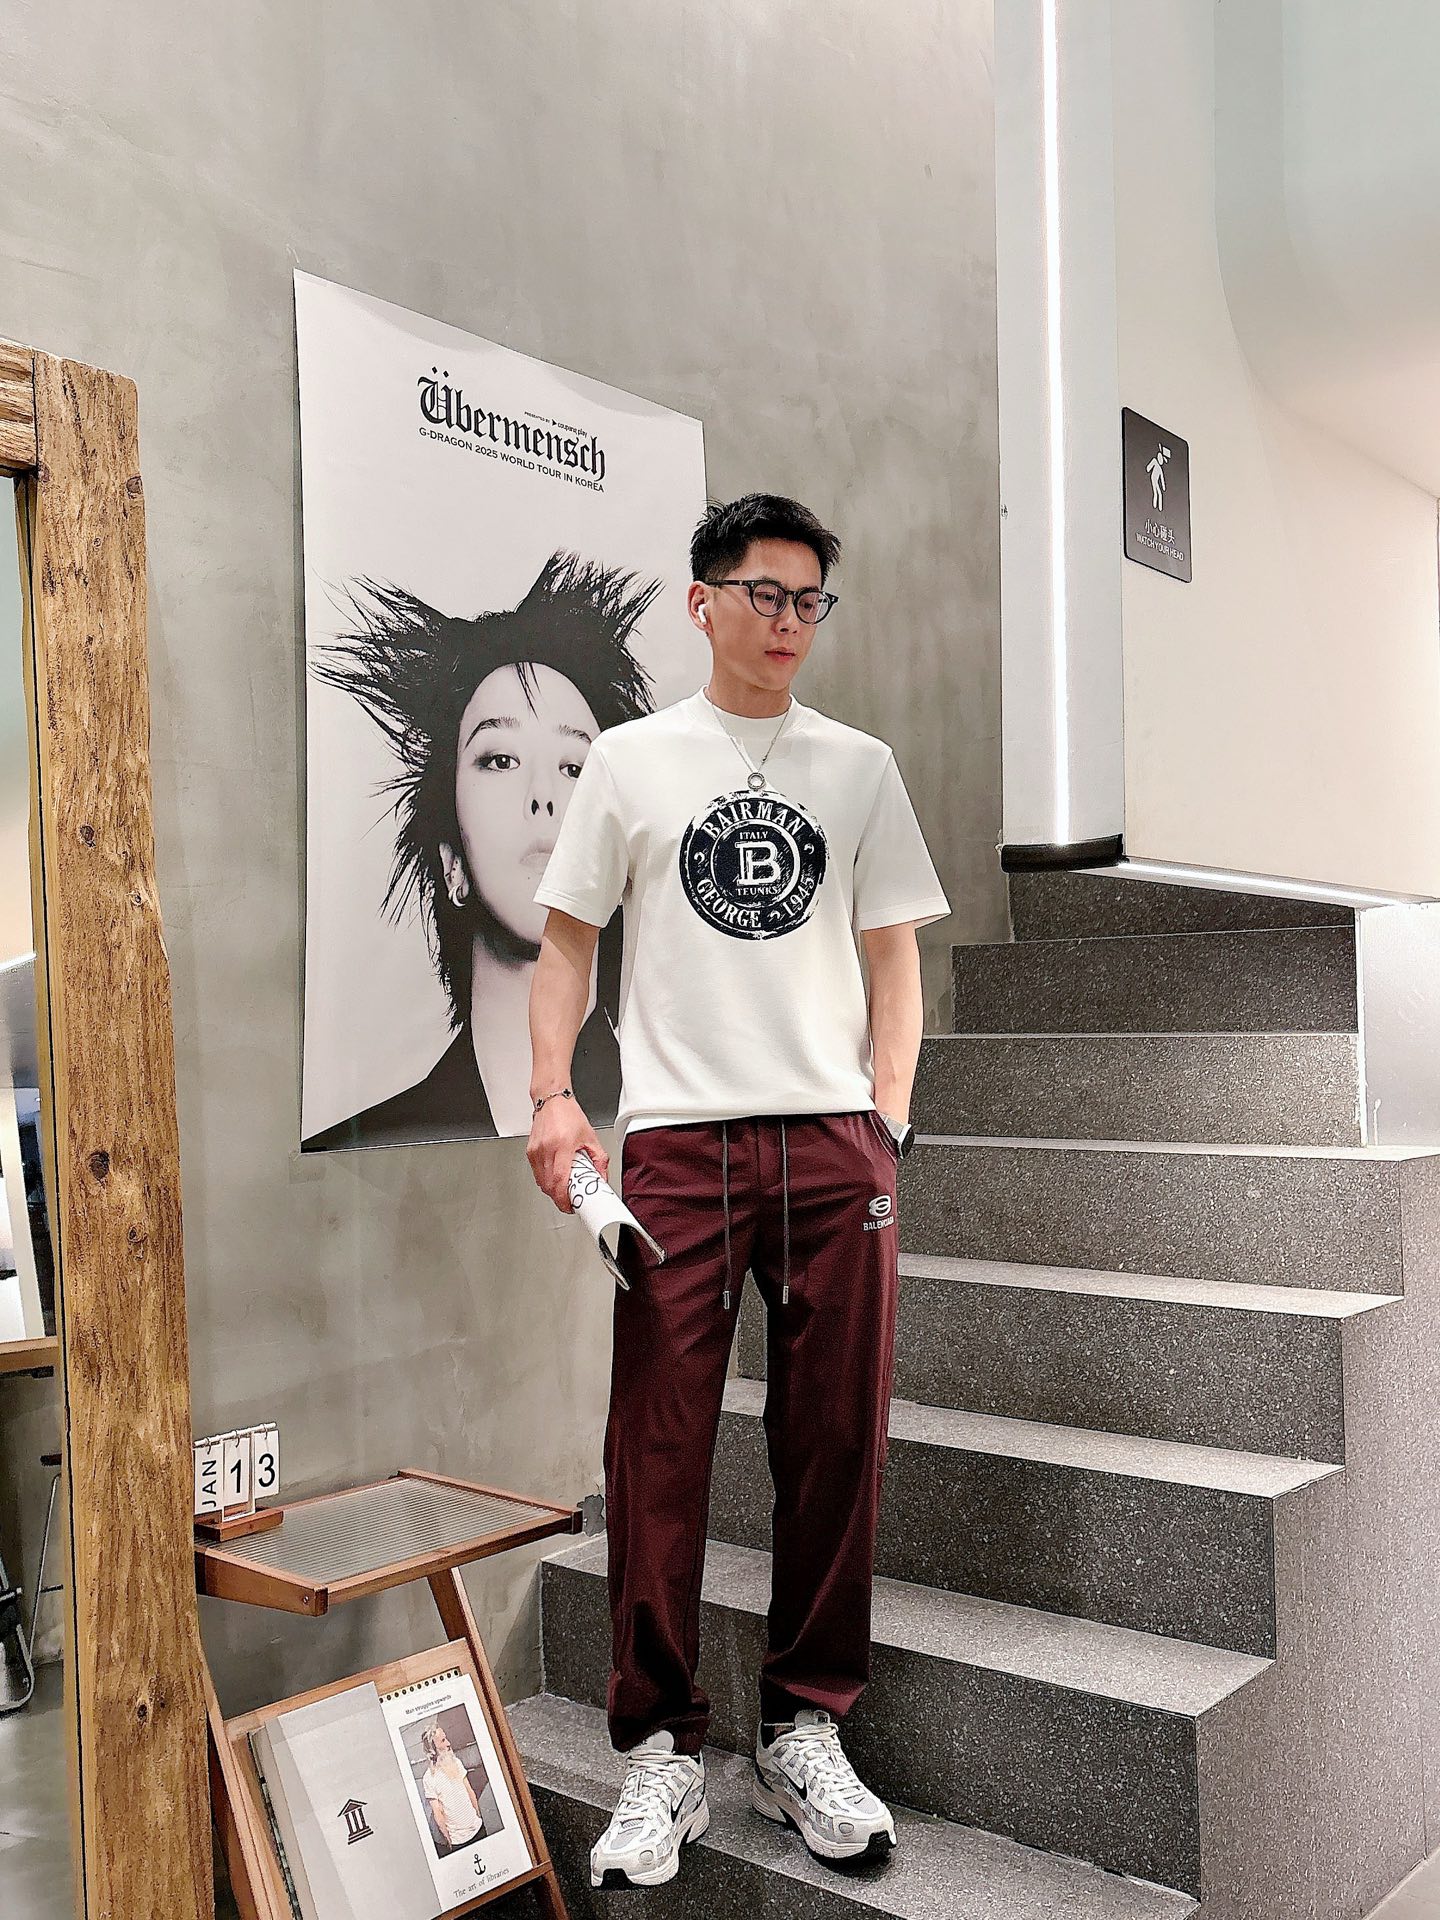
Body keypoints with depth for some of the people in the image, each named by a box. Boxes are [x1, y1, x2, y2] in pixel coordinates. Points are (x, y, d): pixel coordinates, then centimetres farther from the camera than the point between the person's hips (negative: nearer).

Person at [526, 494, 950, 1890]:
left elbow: (893, 955, 13)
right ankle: (661, 1756, 13)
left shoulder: (860, 767, 14)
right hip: (677, 1141, -1)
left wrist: (888, 1112, 2)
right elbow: (566, 941, 9)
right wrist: (552, 1096, -4)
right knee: (659, 1449, -1)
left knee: (834, 1444, 5)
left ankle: (805, 1735, 21)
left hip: (835, 1141, 2)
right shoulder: (629, 759, 10)